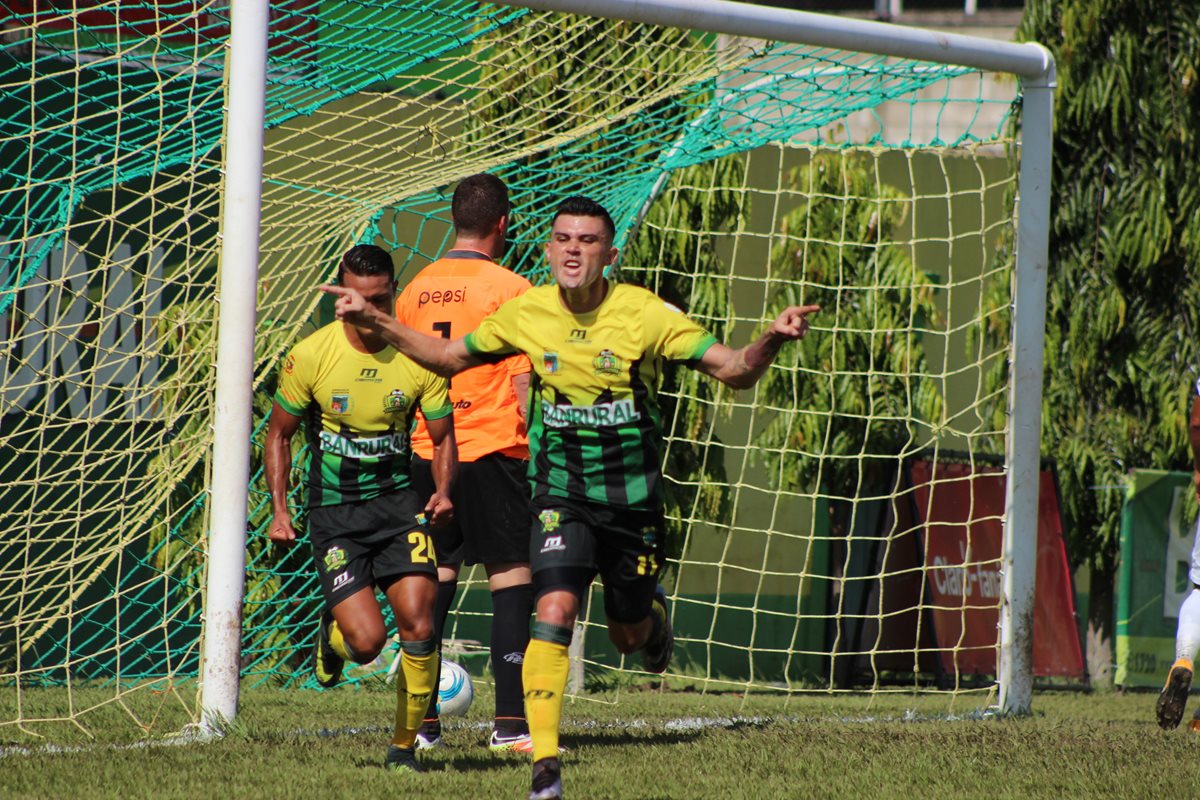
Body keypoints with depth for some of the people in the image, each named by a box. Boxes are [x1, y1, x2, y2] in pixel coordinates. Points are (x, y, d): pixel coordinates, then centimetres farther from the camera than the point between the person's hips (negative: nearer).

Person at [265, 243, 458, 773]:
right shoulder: (310, 356, -9)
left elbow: (442, 436, 7)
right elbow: (279, 434, 4)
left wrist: (443, 492, -12)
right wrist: (279, 510, -5)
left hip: (398, 499, 2)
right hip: (334, 508, -2)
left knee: (417, 623, -15)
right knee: (367, 641, -13)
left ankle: (404, 746, 5)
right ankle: (332, 635, 26)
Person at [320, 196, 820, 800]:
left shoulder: (645, 315, -14)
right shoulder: (527, 314, -6)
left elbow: (734, 370, -13)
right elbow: (448, 357, 9)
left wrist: (771, 341, -33)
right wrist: (374, 322, 0)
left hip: (632, 498, 0)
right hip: (560, 494, 0)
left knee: (630, 635, 14)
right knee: (554, 613, -21)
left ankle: (654, 615, 54)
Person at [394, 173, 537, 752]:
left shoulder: (416, 288, 8)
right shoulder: (508, 288, -8)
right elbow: (522, 381, -11)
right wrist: (539, 445, -5)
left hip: (427, 452, 5)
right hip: (493, 446, -5)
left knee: (432, 581, 10)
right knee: (512, 576, -1)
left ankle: (421, 720, 9)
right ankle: (511, 722, -7)